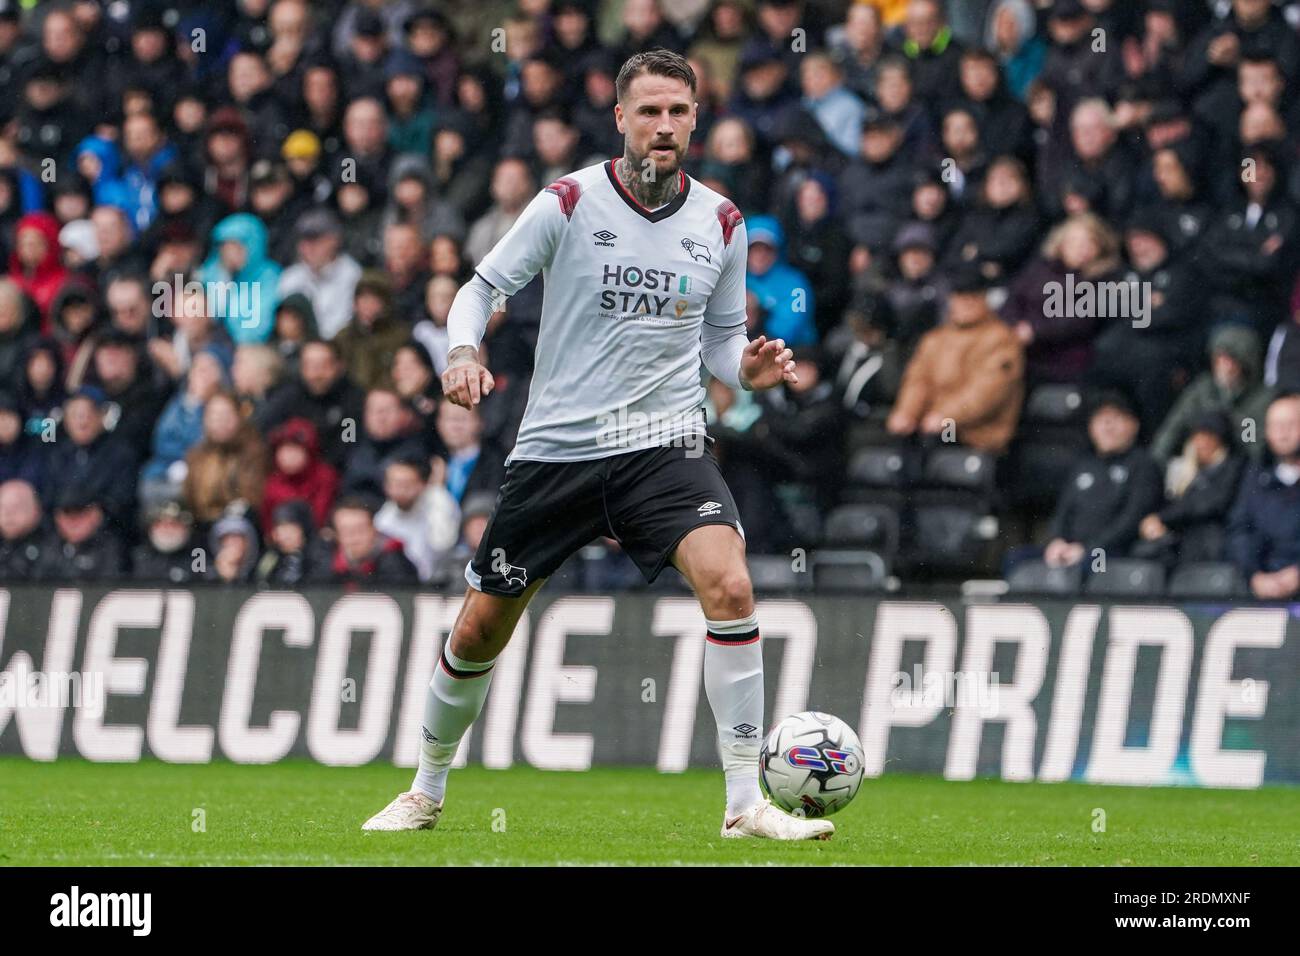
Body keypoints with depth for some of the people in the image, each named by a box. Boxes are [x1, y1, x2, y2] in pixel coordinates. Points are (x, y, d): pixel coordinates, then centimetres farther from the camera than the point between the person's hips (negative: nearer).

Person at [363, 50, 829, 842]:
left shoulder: (721, 222, 3)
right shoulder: (570, 202, -6)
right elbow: (482, 288, 0)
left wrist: (750, 366, -8)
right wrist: (465, 353, -19)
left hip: (666, 446, 1)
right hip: (557, 446, -1)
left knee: (729, 583, -24)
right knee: (481, 626, 7)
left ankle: (746, 802, -18)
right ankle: (427, 792, 32)